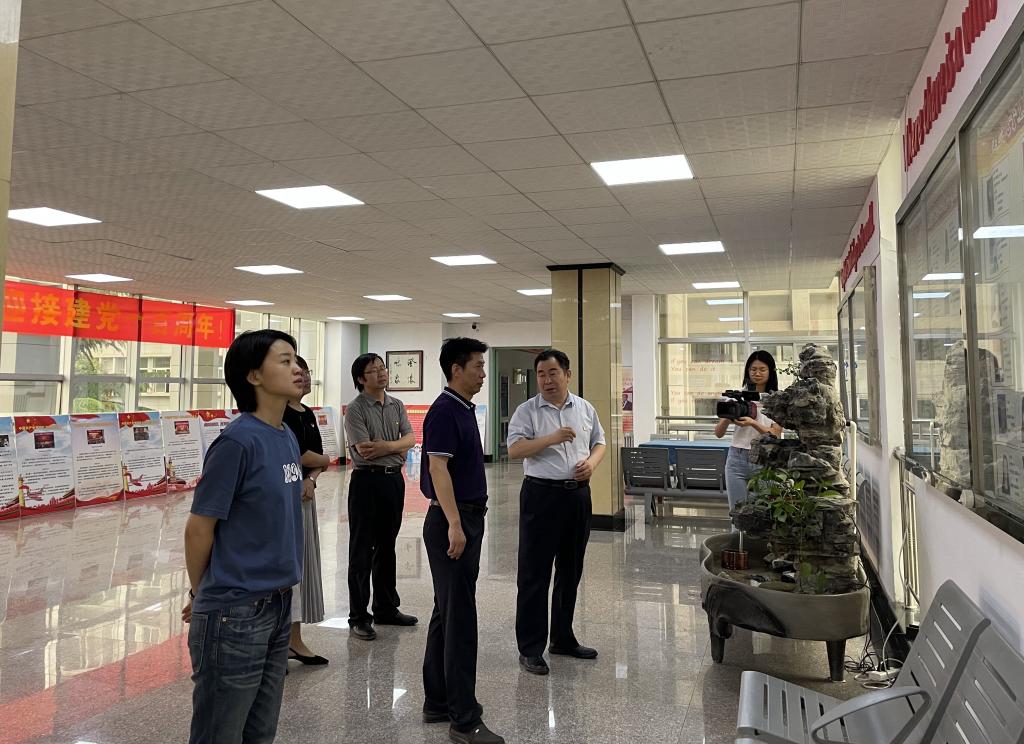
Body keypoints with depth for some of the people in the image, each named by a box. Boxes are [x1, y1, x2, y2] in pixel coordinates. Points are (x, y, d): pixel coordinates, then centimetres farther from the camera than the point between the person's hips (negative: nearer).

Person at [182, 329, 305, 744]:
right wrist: (199, 594, 0)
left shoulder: (288, 438, 5)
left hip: (278, 605, 8)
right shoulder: (238, 441, -19)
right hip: (235, 613, -7)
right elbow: (199, 528, -13)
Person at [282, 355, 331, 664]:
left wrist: (311, 479, -7)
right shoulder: (281, 413, -13)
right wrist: (324, 461, 1)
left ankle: (294, 639, 22)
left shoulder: (308, 414, 13)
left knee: (303, 563, 12)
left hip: (304, 493, 8)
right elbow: (300, 455, -18)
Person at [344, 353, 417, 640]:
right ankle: (358, 617, 10)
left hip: (394, 479, 6)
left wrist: (384, 446, -16)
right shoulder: (355, 409, -9)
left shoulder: (396, 406, 10)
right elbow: (364, 450, -18)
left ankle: (386, 608, 27)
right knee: (361, 550, 1)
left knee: (386, 547, 16)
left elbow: (410, 438, 0)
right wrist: (398, 448, -6)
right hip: (367, 480, -6)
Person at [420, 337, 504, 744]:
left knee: (447, 614, 14)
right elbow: (438, 468, -22)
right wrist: (454, 524, -27)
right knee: (460, 618, -6)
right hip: (451, 522, -10)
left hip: (467, 519, 10)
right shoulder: (444, 410, -15)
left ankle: (438, 702, 25)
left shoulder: (464, 409, 14)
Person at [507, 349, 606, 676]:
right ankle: (530, 648, 9)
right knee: (534, 574, -1)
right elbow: (514, 449, -14)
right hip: (541, 494, -5)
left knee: (571, 572, 15)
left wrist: (592, 462, -4)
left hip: (578, 494, 5)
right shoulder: (527, 411, -4)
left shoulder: (585, 408, 10)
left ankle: (563, 638, 30)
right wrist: (551, 438, -24)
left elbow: (599, 442, 17)